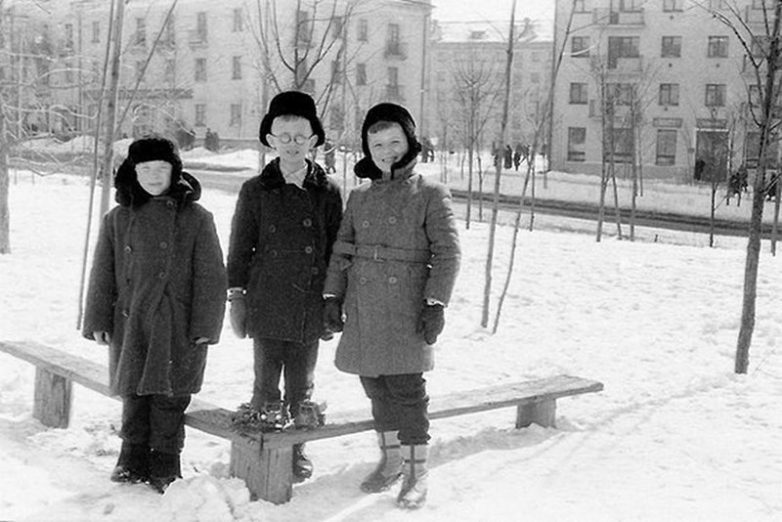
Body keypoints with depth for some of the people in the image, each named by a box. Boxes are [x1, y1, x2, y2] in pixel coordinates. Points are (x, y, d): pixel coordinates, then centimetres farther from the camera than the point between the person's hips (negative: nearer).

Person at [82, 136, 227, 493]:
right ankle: (134, 461, 23)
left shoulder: (196, 219, -2)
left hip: (177, 328, -3)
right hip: (130, 325, 3)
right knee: (134, 395, 9)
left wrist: (204, 326, -7)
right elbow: (102, 274, 12)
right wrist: (98, 320, 7)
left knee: (169, 397, 2)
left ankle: (165, 466, 16)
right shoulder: (118, 219, 7)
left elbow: (211, 276, -3)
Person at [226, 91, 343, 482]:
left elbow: (336, 251, 7)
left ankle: (296, 451, 25)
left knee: (301, 387, 11)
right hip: (266, 305, -1)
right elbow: (239, 247, 6)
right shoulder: (256, 190, 3)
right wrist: (235, 296, 2)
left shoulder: (328, 193, 4)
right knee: (265, 384, 3)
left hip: (310, 308, 1)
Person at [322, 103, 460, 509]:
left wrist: (436, 301, -13)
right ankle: (391, 459, 29)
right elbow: (342, 250, 15)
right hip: (364, 311, 5)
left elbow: (448, 252, -5)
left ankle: (416, 473, 7)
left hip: (406, 310, -5)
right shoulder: (359, 196, 12)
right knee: (375, 386, 12)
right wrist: (333, 296, 7)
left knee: (406, 388, -5)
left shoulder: (430, 194, -2)